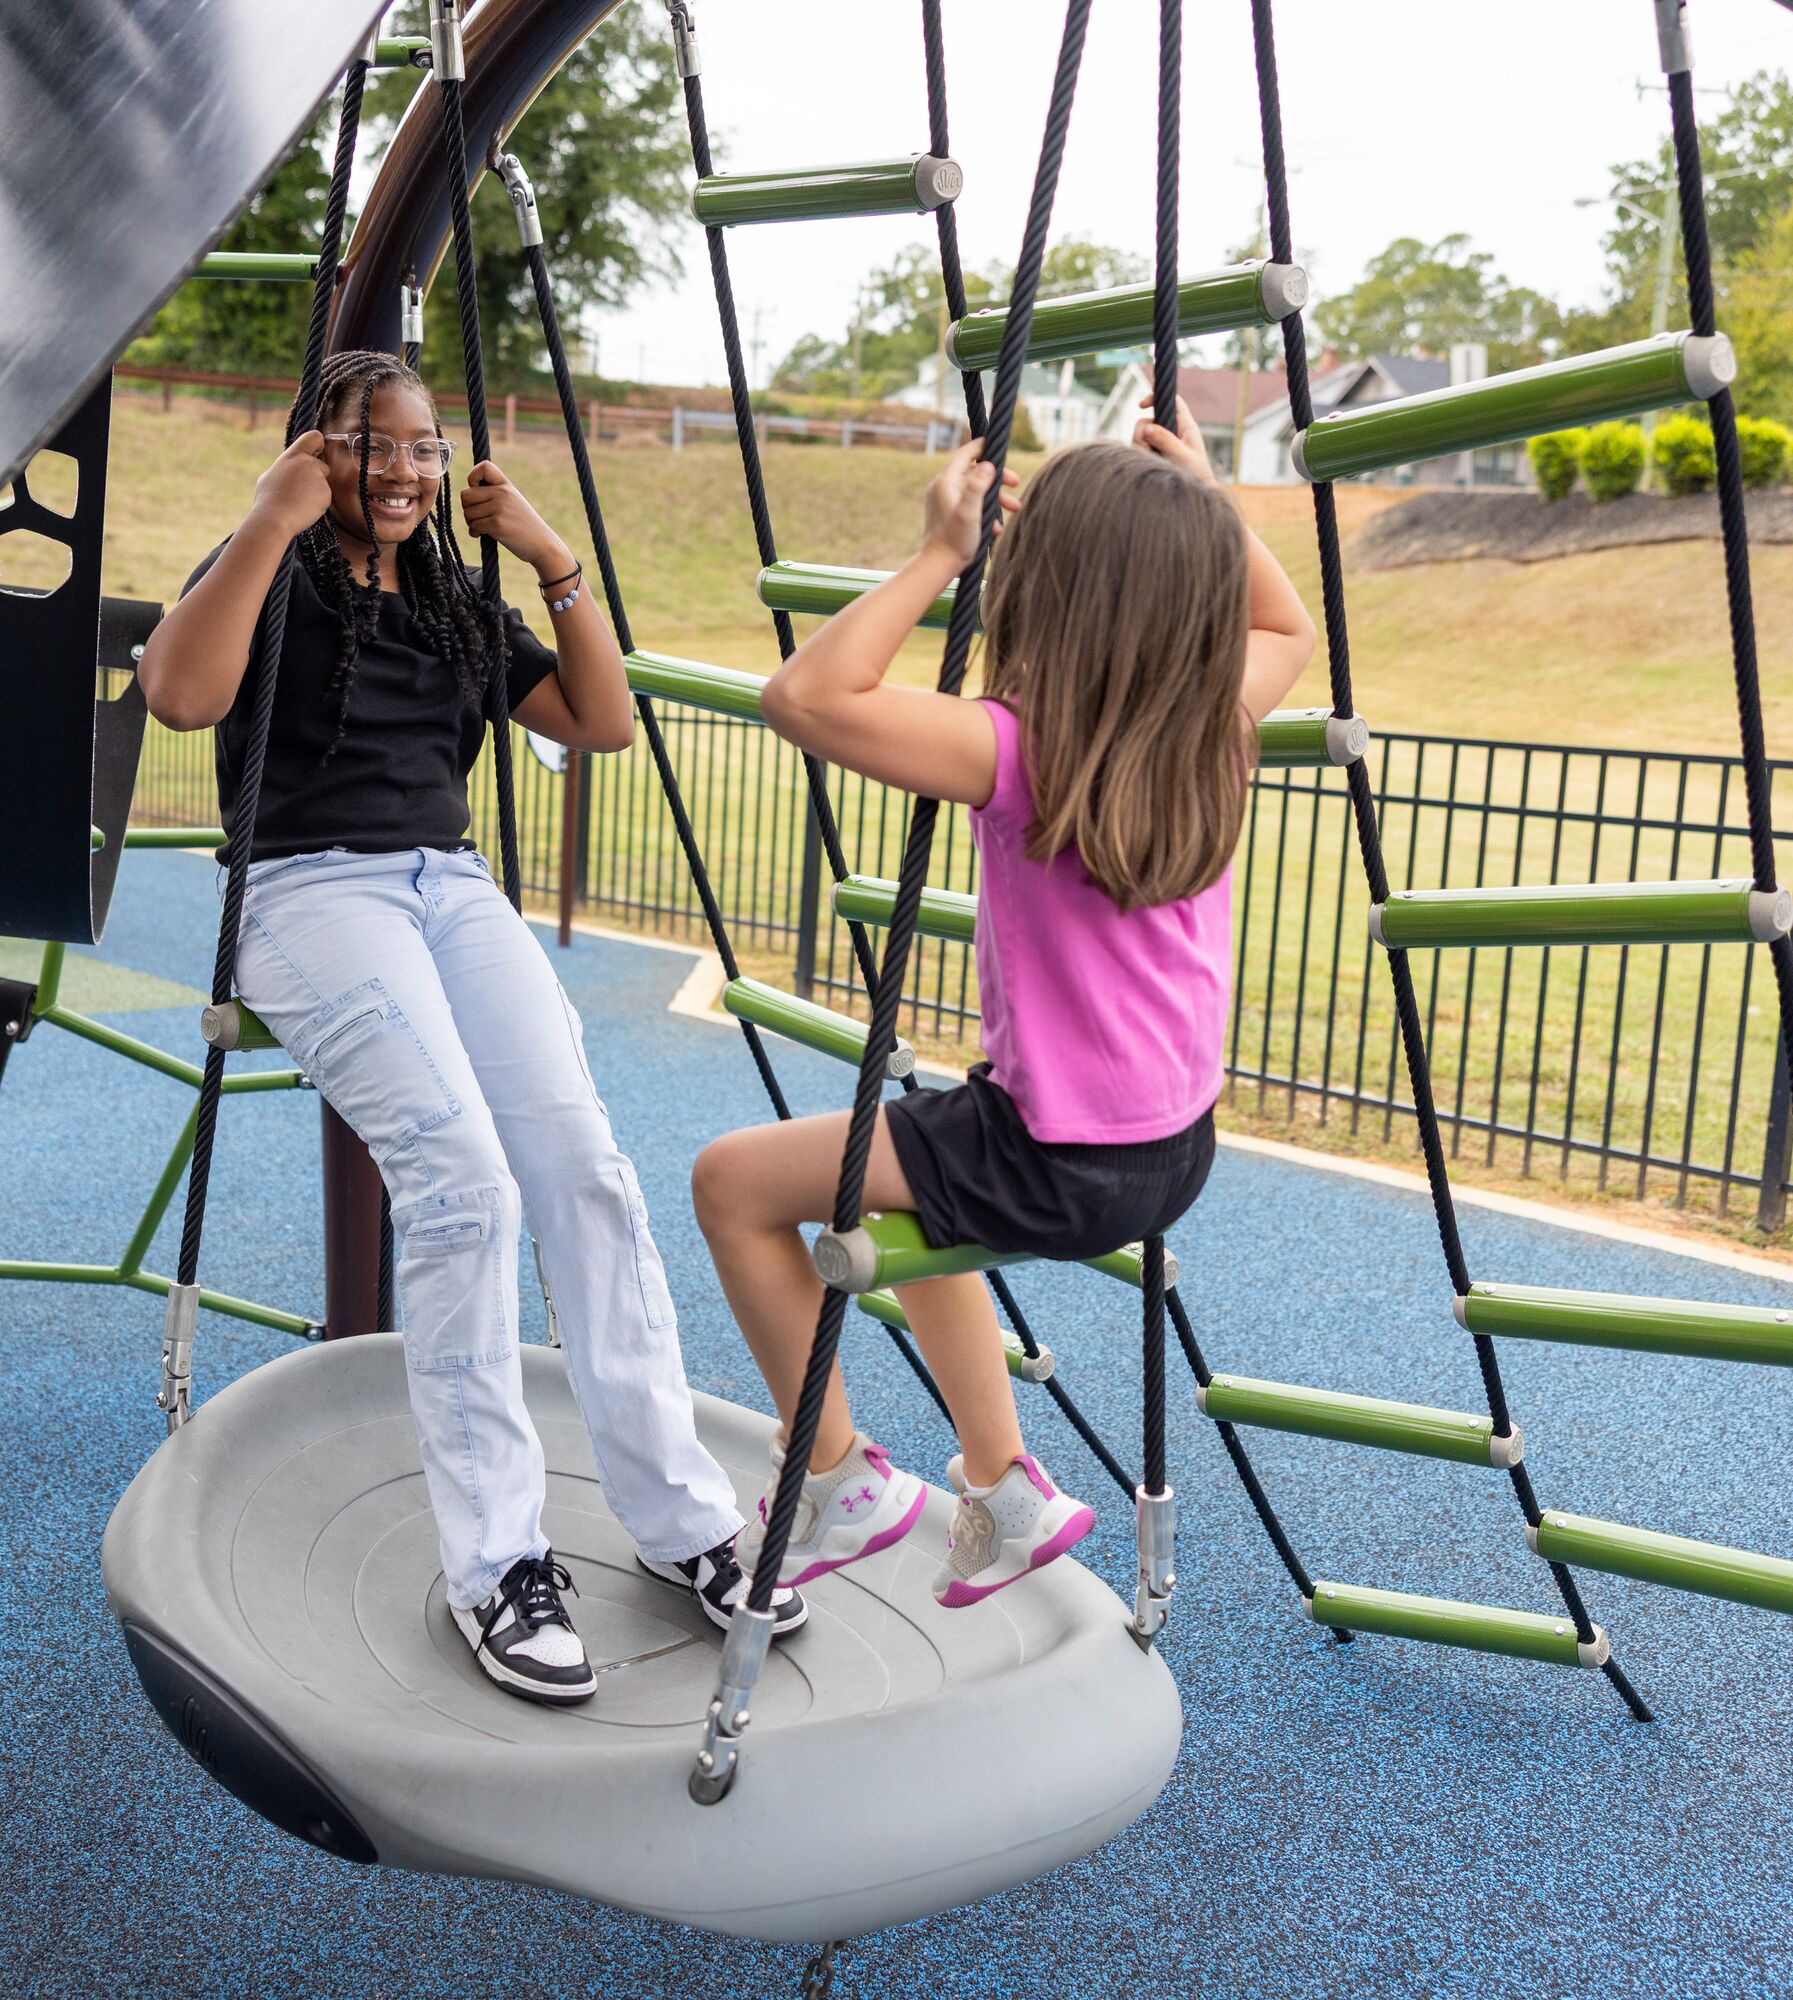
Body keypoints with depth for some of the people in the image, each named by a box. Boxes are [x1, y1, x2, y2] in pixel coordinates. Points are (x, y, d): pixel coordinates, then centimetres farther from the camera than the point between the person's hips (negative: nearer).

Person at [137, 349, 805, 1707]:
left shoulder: (461, 607, 23)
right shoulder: (276, 583, 8)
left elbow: (605, 725, 14)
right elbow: (181, 695, -13)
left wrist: (555, 560, 7)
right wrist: (271, 521, -11)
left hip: (456, 888, 5)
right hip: (313, 890, -4)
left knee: (583, 1163, -21)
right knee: (461, 1177, -28)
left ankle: (681, 1519, -16)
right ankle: (495, 1564, -21)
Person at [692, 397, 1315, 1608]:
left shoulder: (1019, 753, -23)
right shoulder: (1215, 730, -3)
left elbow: (806, 697, -29)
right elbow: (1287, 630, 19)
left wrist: (941, 555, -22)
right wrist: (1209, 508, 10)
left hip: (1056, 1167, -8)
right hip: (1175, 1153, 8)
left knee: (734, 1181, 6)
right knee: (905, 1178, 32)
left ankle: (841, 1481, 17)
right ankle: (1005, 1490, 31)